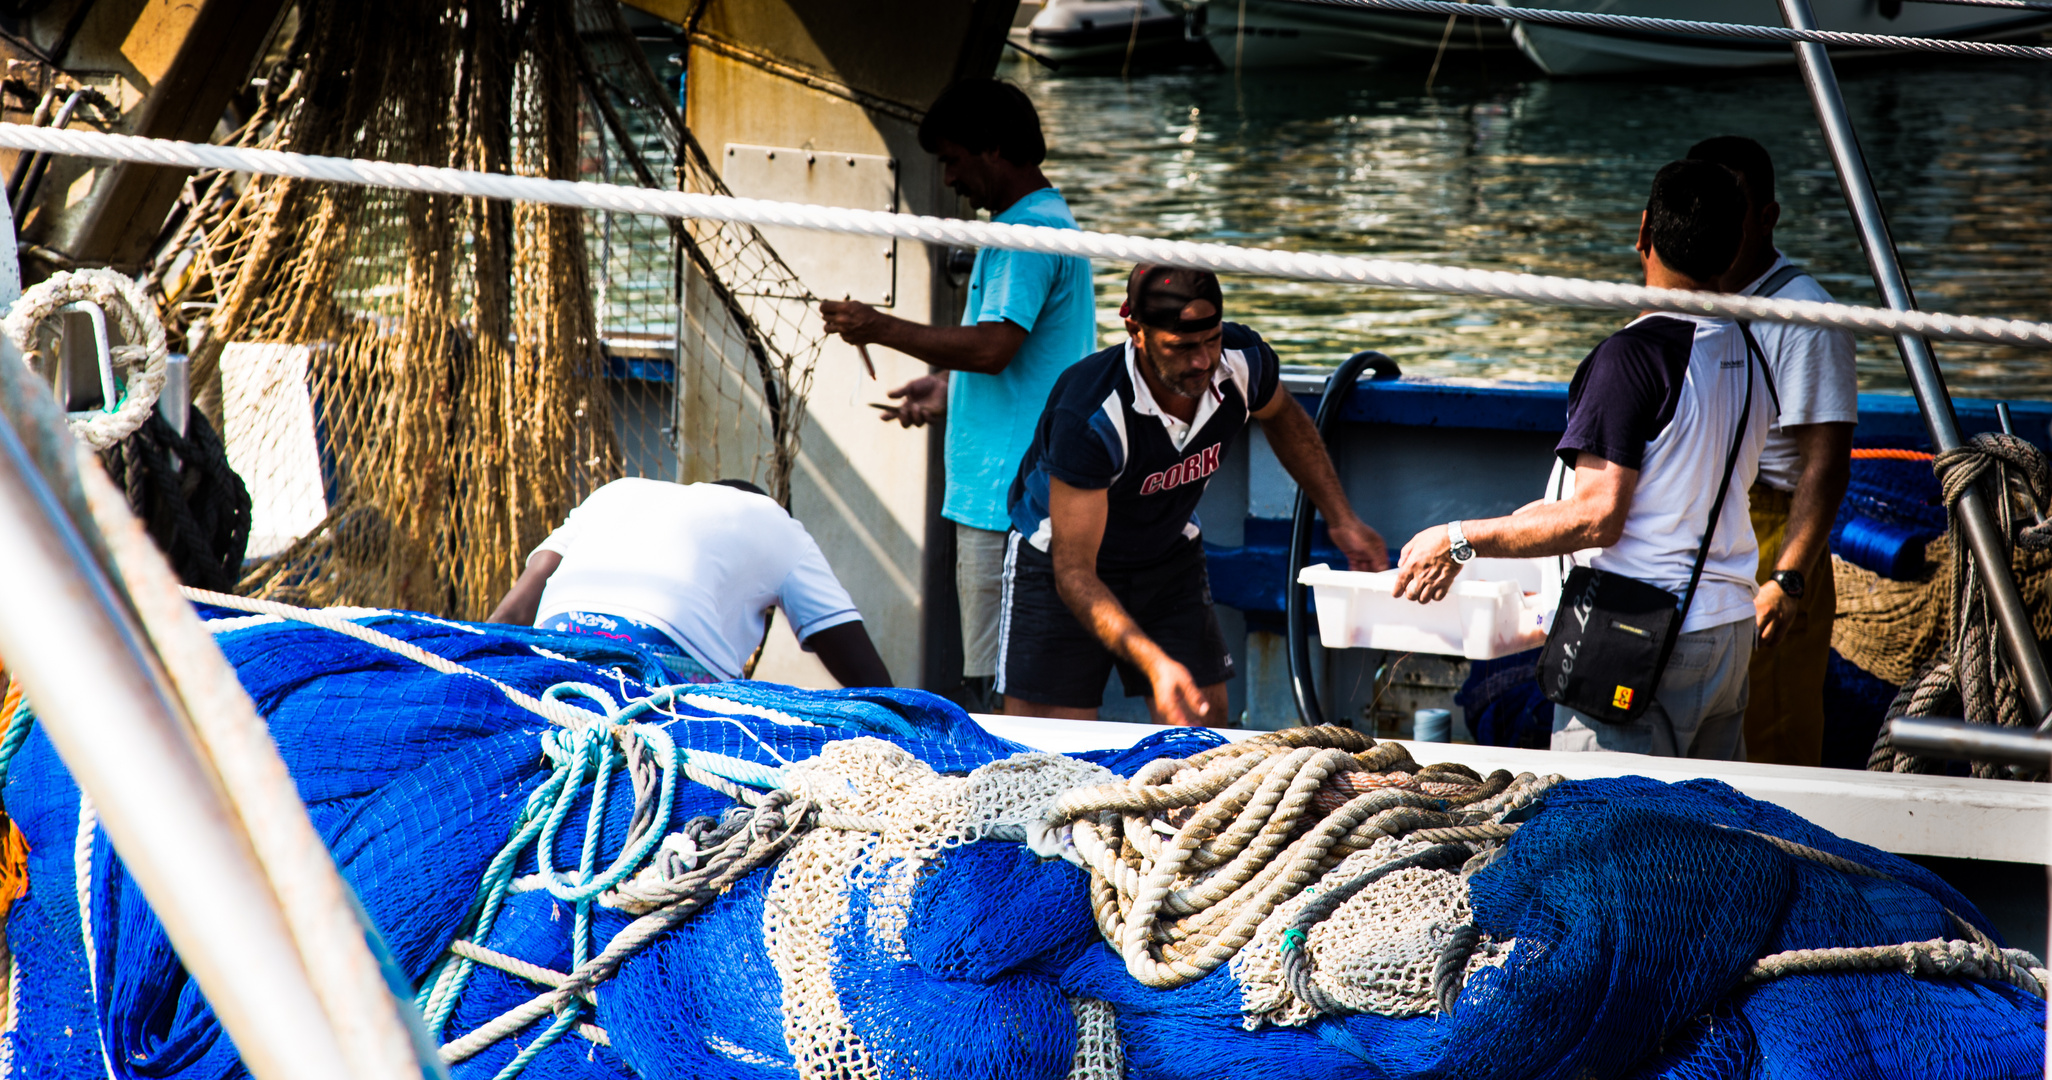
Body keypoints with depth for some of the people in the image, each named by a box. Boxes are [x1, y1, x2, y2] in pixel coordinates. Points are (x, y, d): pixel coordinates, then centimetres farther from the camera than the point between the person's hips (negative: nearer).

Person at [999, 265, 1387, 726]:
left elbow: (1282, 417, 9)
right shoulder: (1089, 415, -36)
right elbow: (1075, 572, -35)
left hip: (1170, 558, 5)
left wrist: (1341, 519, 4)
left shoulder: (1242, 360, -20)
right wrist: (1154, 664, -46)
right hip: (1061, 562, -5)